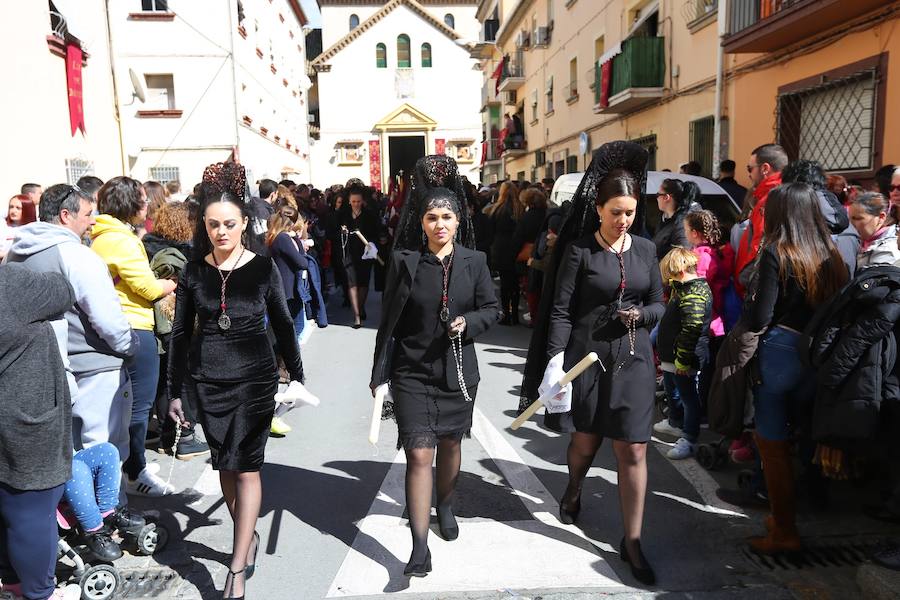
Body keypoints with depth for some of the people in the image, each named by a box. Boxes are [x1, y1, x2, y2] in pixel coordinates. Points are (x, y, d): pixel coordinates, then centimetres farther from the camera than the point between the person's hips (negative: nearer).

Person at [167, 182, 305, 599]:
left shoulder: (263, 268, -3)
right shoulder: (194, 271, 2)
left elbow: (282, 325, 5)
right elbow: (180, 333, 7)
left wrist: (296, 376, 5)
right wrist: (175, 391, 7)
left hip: (255, 377, -2)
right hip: (208, 381, 3)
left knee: (246, 467, -4)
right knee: (225, 466, 11)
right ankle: (249, 536, 31)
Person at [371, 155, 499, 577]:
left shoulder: (474, 261, -2)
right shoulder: (404, 261, -6)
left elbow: (491, 308, 6)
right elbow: (389, 320, -3)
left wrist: (468, 323, -17)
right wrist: (380, 373, -3)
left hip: (458, 370, 2)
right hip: (412, 372, -2)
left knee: (450, 443, 18)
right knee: (419, 454, -5)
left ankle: (445, 507, 44)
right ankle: (420, 547, 2)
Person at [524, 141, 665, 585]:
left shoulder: (645, 250, 5)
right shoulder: (579, 250, -6)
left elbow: (658, 305, 11)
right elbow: (560, 311, -8)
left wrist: (641, 315, -11)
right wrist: (555, 361, -16)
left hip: (632, 361, 3)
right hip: (586, 357, -2)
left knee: (633, 451, 2)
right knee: (586, 440, 15)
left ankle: (632, 542, 14)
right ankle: (573, 492, 48)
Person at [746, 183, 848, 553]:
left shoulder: (777, 253, -11)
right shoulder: (831, 256, 6)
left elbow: (760, 318, -15)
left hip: (779, 352, -6)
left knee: (772, 444, 6)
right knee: (799, 440, 19)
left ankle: (784, 531, 16)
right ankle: (788, 517, 32)